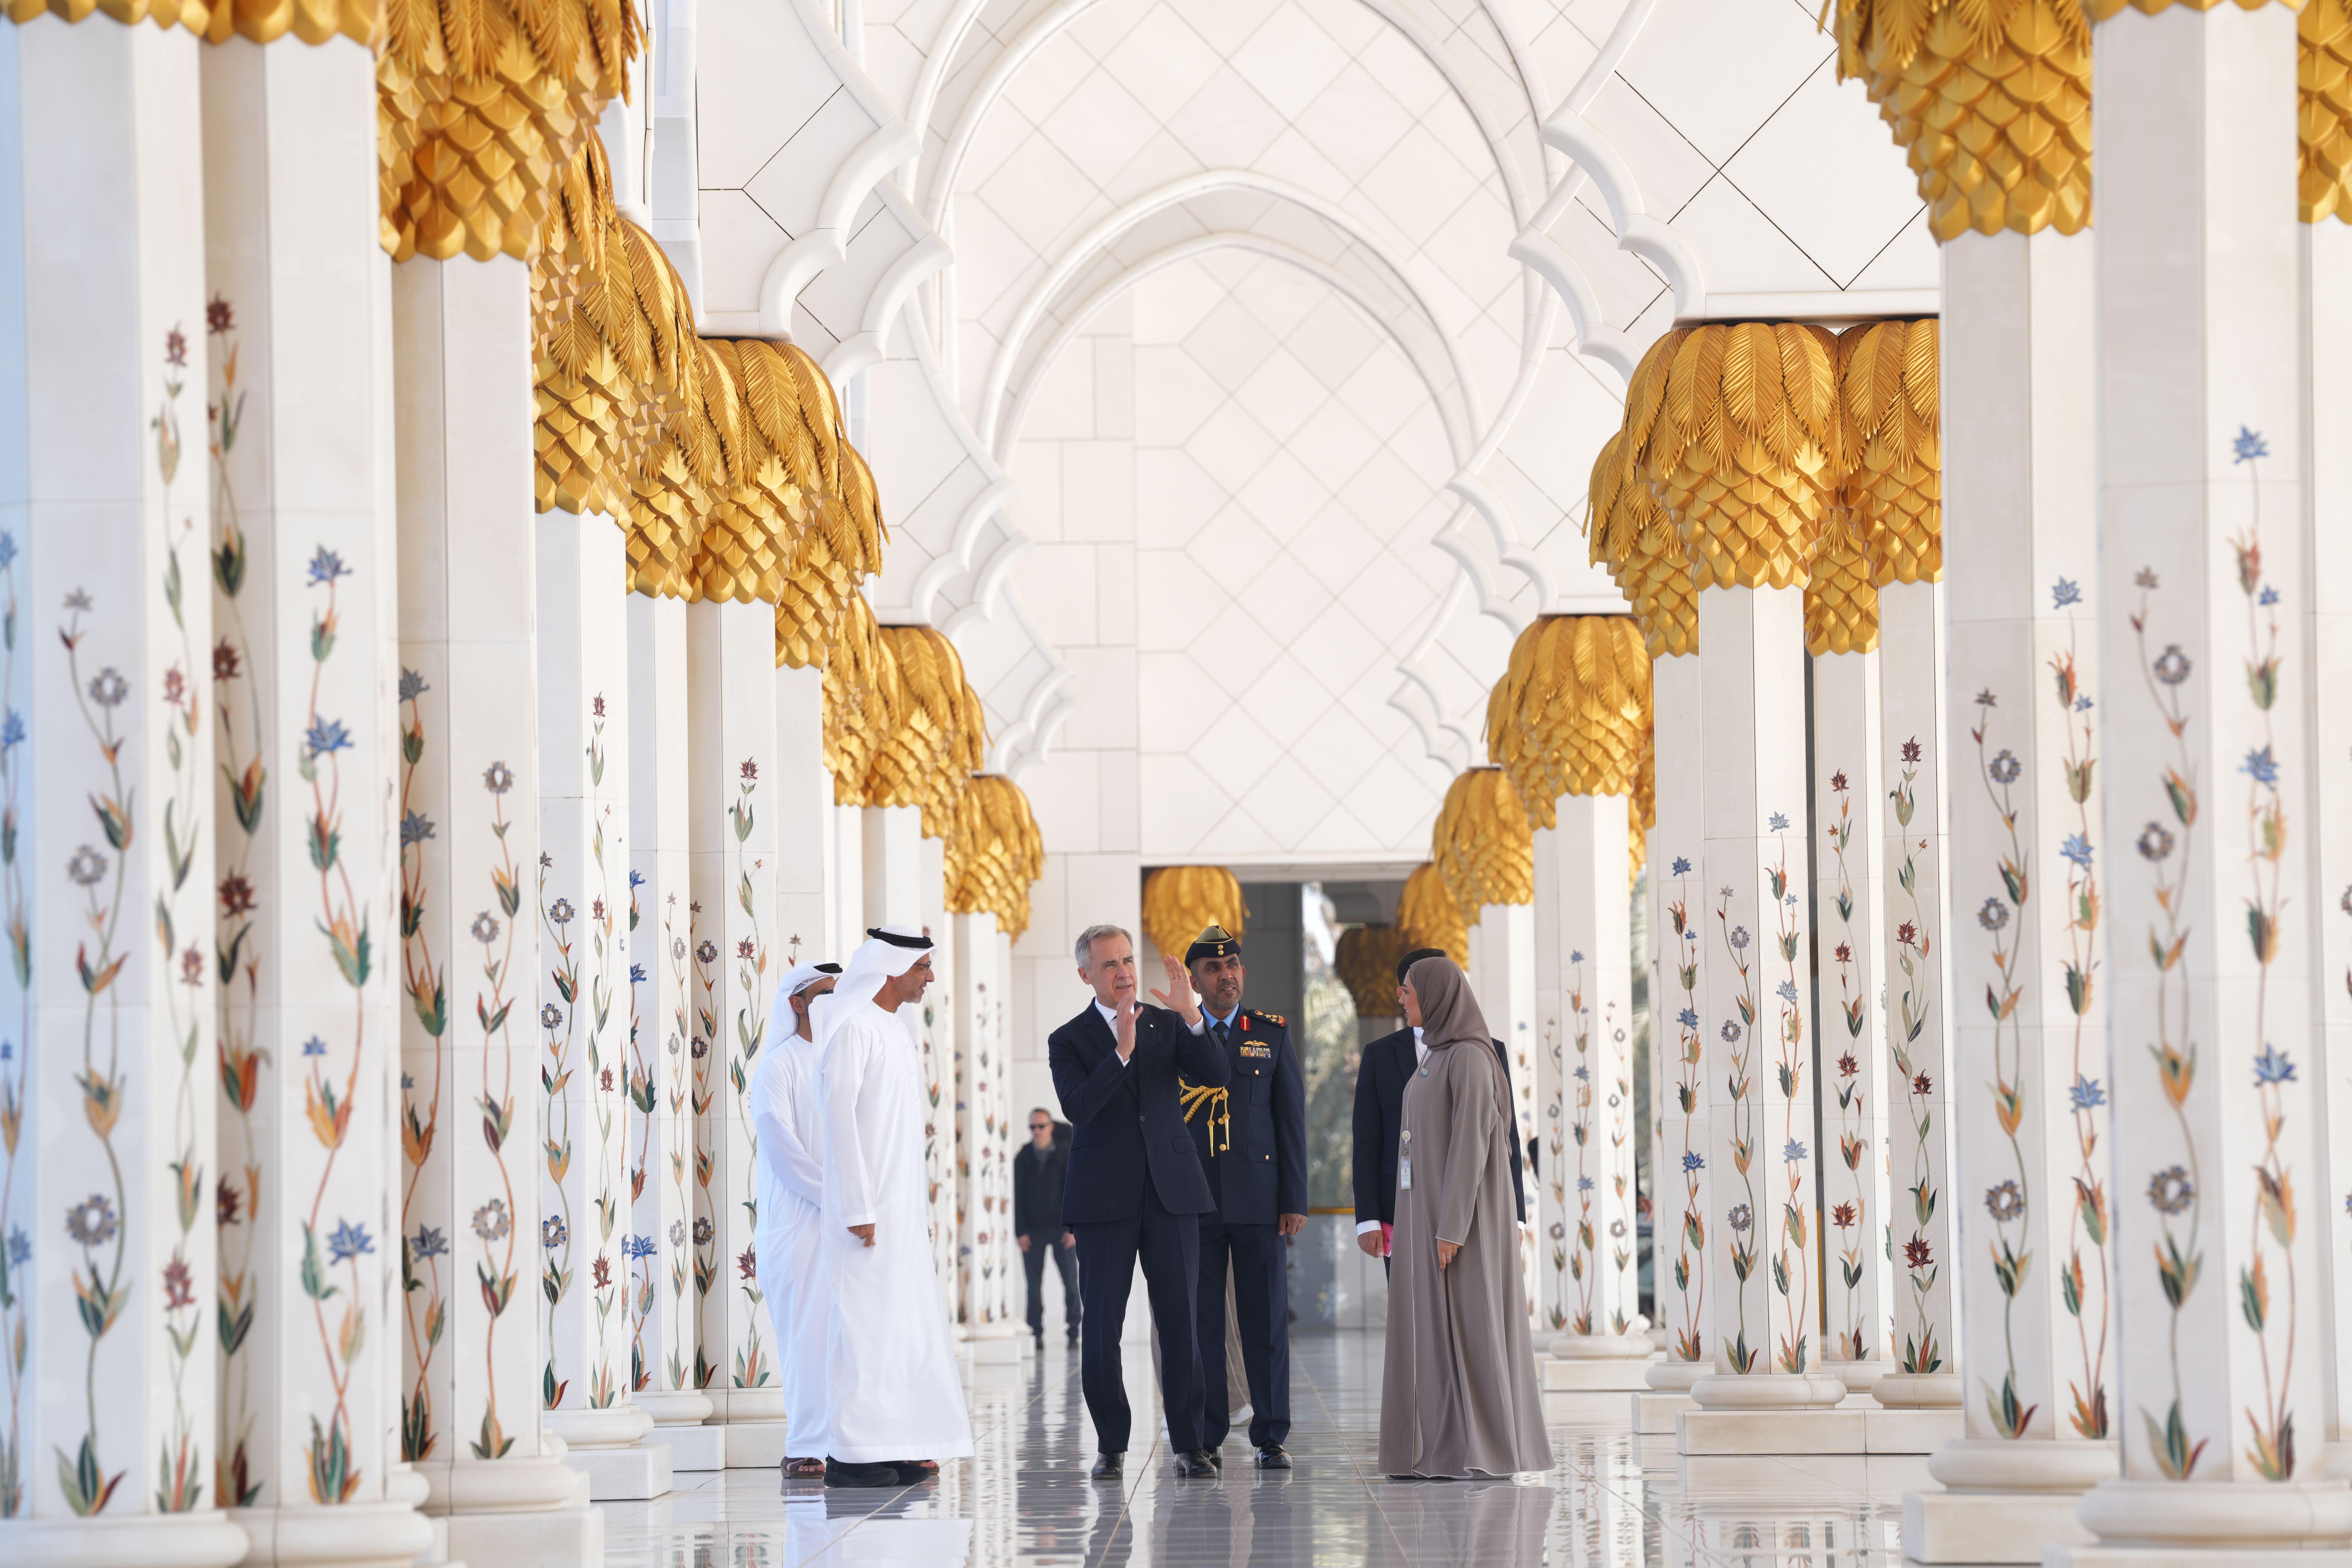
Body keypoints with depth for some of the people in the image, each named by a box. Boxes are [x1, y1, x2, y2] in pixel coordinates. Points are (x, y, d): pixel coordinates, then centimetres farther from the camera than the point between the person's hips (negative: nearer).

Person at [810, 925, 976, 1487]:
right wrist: (857, 1209, -20)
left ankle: (893, 1450, 12)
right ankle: (850, 1454, -7)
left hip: (902, 1207, 9)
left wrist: (922, 1206, 17)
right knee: (864, 1320, -9)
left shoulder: (898, 1032, 17)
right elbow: (839, 1116, -16)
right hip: (868, 1208, -9)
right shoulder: (853, 1027, -10)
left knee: (902, 1323, 8)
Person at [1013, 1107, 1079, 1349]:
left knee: (1071, 1282, -6)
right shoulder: (1023, 1158, 6)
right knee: (1034, 1285, -2)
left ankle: (1074, 1332, 0)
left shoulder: (1065, 1156, 3)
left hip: (1061, 1228, -1)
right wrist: (1020, 1231, -5)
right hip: (1032, 1229, 1)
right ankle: (1036, 1334, 0)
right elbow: (1017, 1196, 3)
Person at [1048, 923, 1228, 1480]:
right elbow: (1078, 1108, -14)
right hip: (1105, 1198, -1)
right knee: (1102, 1326, 0)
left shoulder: (1167, 1025, 9)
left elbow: (1217, 1077, -6)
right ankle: (1112, 1445, 9)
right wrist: (1122, 1052, -26)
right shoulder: (1068, 1041, 3)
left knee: (1180, 1321, -1)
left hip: (1171, 1193, 1)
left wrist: (1191, 1016, -19)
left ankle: (1189, 1444, 4)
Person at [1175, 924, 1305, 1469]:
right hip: (1195, 1199, 0)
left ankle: (1271, 1438, 5)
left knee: (1267, 1318, 1)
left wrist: (1295, 1199, -2)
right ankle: (1206, 1439, 6)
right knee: (1200, 1321, 1)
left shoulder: (1272, 1034, 8)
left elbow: (1291, 1120, 5)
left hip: (1259, 1196, 0)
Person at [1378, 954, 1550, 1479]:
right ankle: (1443, 1450, 9)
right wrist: (1420, 1222, 20)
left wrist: (1452, 1227, -22)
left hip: (1460, 1209, -10)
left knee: (1469, 1328, -7)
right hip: (1430, 1210, 10)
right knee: (1432, 1330, 7)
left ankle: (1491, 1451, -4)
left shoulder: (1471, 1058, -15)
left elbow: (1471, 1143, -19)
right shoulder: (1438, 1058, 15)